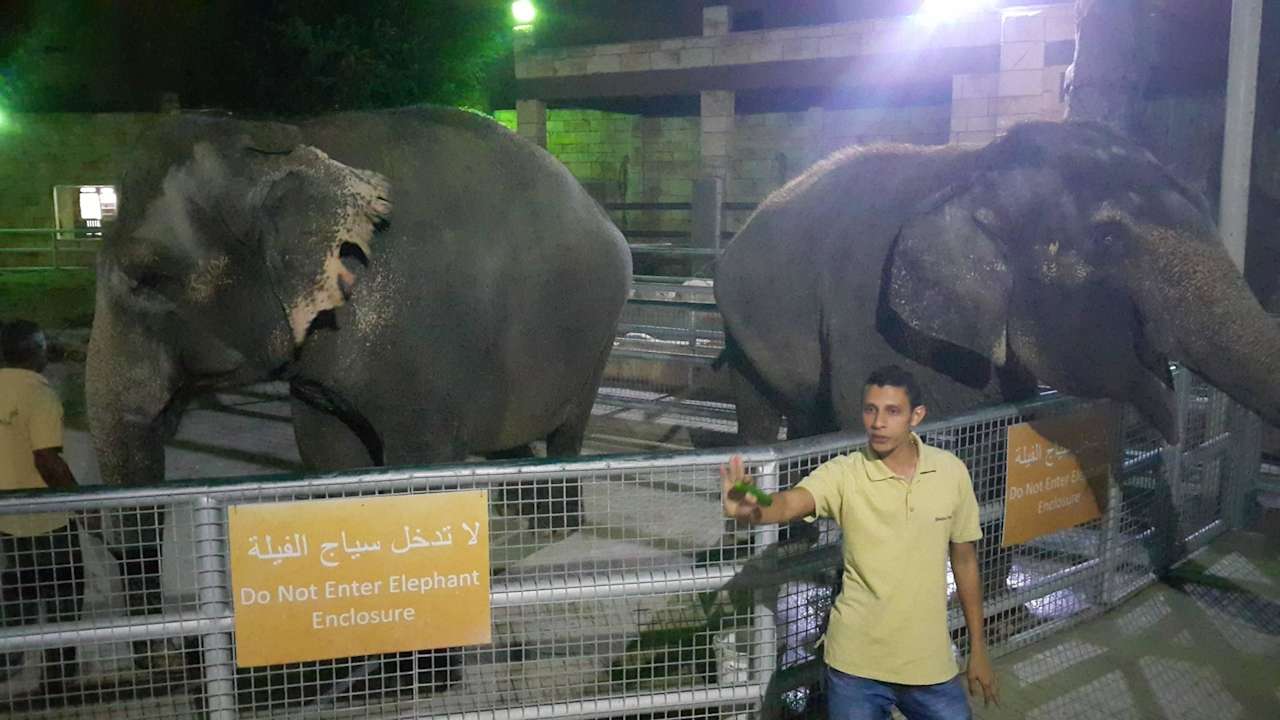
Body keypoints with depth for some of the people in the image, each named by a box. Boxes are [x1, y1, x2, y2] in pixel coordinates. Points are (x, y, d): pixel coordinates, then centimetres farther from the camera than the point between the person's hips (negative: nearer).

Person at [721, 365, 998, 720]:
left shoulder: (951, 471, -4)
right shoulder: (843, 474, -13)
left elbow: (964, 558, 7)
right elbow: (789, 503, -33)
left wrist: (977, 647, 11)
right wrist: (751, 510, -56)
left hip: (930, 664, 2)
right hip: (856, 665, -2)